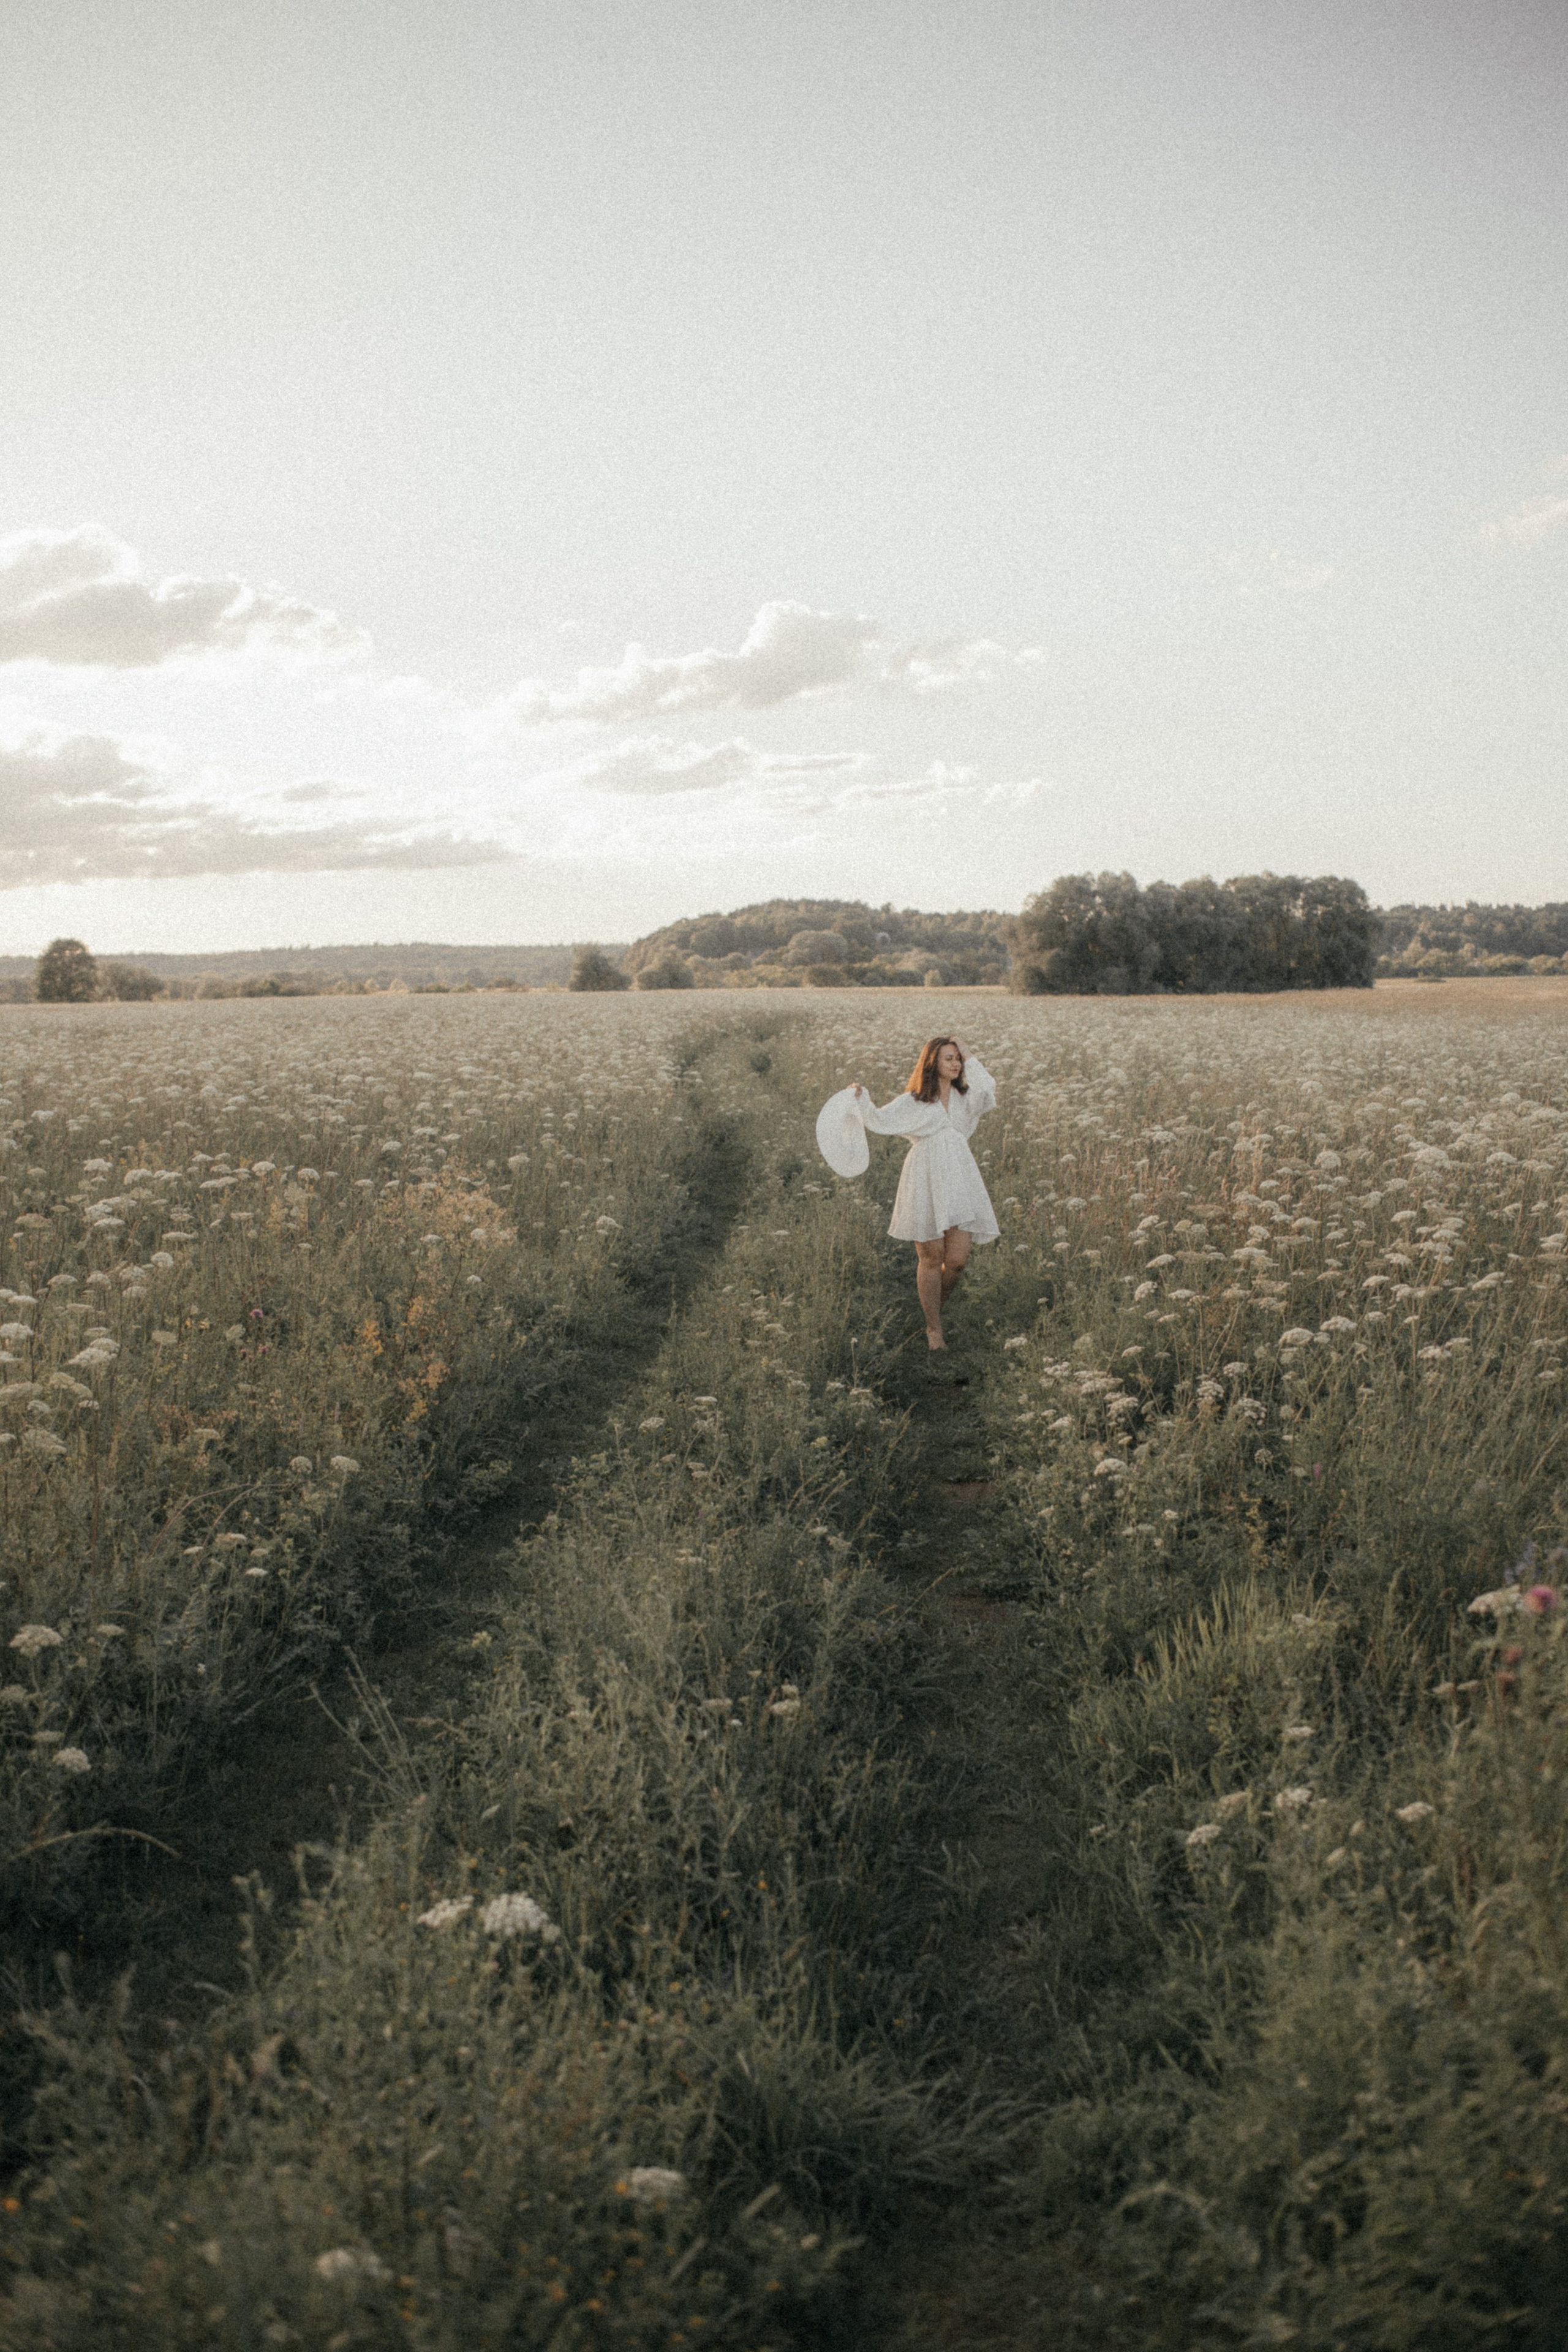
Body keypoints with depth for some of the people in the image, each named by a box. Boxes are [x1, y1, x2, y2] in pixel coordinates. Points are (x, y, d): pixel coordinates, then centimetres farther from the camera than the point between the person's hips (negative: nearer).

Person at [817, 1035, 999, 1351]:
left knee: (957, 1259, -4)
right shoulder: (912, 1102, 7)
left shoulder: (965, 1099, 14)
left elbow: (987, 1090, -6)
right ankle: (933, 1329, 12)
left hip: (960, 1183, 3)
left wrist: (970, 1057, 1)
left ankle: (937, 1309, 23)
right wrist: (861, 1100, -12)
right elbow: (880, 1121, 2)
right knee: (931, 1257, 1)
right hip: (925, 1183, -3)